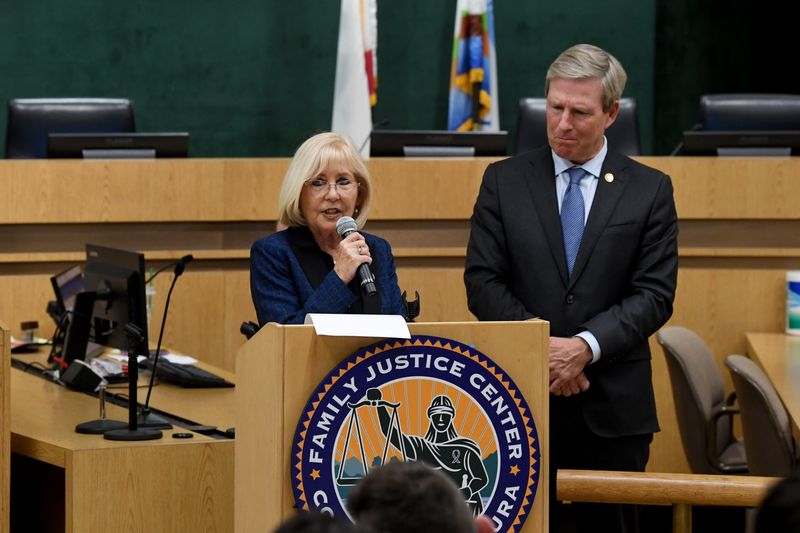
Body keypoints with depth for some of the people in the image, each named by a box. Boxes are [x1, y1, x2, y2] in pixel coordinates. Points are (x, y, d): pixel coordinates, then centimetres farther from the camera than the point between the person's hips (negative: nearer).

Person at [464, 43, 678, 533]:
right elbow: (482, 282, 1)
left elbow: (655, 295, -2)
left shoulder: (650, 190, 5)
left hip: (612, 406, 0)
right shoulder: (504, 181, 7)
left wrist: (586, 346, -16)